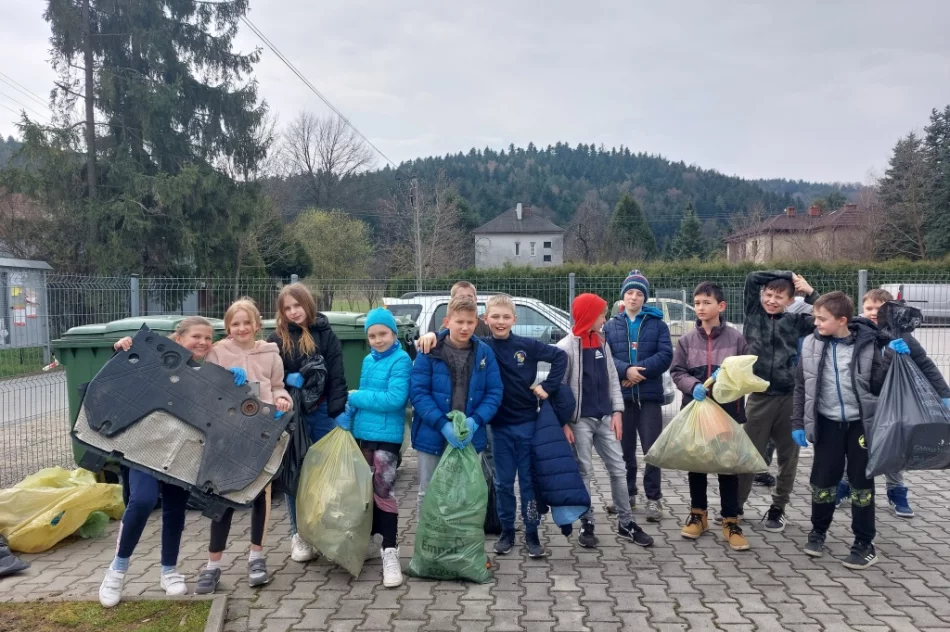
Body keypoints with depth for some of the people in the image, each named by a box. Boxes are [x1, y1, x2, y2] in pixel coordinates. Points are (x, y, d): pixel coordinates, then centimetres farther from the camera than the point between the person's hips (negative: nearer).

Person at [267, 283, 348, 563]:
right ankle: (299, 535, 18)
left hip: (322, 412, 0)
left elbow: (337, 376, -3)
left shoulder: (326, 335, 1)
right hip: (291, 415, 1)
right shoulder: (276, 339, 3)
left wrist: (339, 411, -12)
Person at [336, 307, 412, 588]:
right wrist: (349, 411, -3)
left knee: (384, 491, -8)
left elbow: (394, 399, -21)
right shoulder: (368, 361, 11)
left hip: (387, 435, -7)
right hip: (364, 432, 7)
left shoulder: (401, 360, -11)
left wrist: (355, 397, -13)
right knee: (368, 489, 17)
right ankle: (374, 536, 33)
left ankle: (390, 551, -1)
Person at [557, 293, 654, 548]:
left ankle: (626, 523, 19)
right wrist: (563, 423, -12)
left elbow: (612, 380, 13)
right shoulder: (566, 347, -10)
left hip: (604, 418, 6)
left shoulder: (602, 344, 9)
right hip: (580, 420, -6)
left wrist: (617, 412, 4)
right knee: (584, 472, 3)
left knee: (618, 469, 8)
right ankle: (587, 524, 16)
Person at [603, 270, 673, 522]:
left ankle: (654, 498, 7)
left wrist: (639, 371, -16)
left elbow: (665, 355, -6)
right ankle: (628, 493, 25)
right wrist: (626, 370, -19)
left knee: (653, 448, -3)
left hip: (649, 395, -2)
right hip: (620, 396, 2)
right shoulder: (610, 326, 9)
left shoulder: (657, 324, 6)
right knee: (625, 448, 11)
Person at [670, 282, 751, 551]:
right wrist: (693, 386, -16)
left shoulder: (735, 337, -3)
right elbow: (676, 372, 2)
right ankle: (698, 514, 27)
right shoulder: (687, 339, 2)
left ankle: (731, 521, 15)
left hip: (728, 410, -2)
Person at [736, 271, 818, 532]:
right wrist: (786, 275, 3)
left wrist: (810, 292, -4)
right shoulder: (754, 313, 5)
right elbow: (752, 278, -2)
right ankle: (736, 505, 18)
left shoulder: (795, 321, 4)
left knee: (788, 455, 9)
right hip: (759, 396, -1)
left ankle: (777, 508, 23)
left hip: (790, 396, 1)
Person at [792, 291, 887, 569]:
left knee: (862, 482, 7)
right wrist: (798, 422, 2)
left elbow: (878, 385, -7)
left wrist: (891, 360, -22)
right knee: (822, 480, 8)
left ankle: (864, 543, 19)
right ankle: (818, 531, 29)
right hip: (828, 423, 2)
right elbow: (801, 386, 3)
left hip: (861, 423, -1)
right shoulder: (811, 344, -4)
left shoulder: (867, 343, -9)